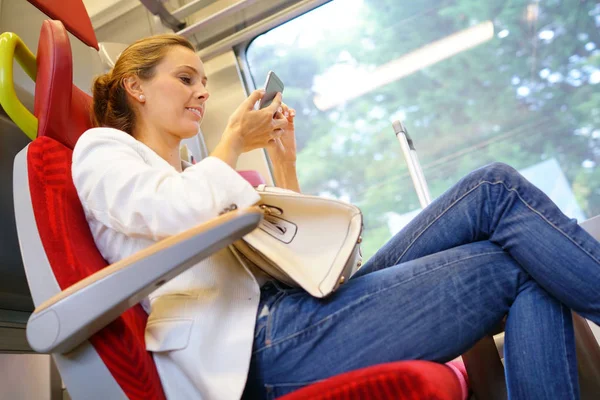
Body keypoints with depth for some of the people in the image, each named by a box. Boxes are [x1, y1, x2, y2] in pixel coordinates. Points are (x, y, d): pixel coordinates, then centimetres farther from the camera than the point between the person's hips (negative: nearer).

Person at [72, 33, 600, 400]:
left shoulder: (196, 174, 32)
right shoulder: (101, 148, 13)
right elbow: (174, 213, -13)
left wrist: (284, 164, 19)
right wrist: (233, 143, 4)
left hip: (295, 303, 8)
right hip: (262, 340, -8)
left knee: (532, 275, -5)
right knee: (498, 190, -13)